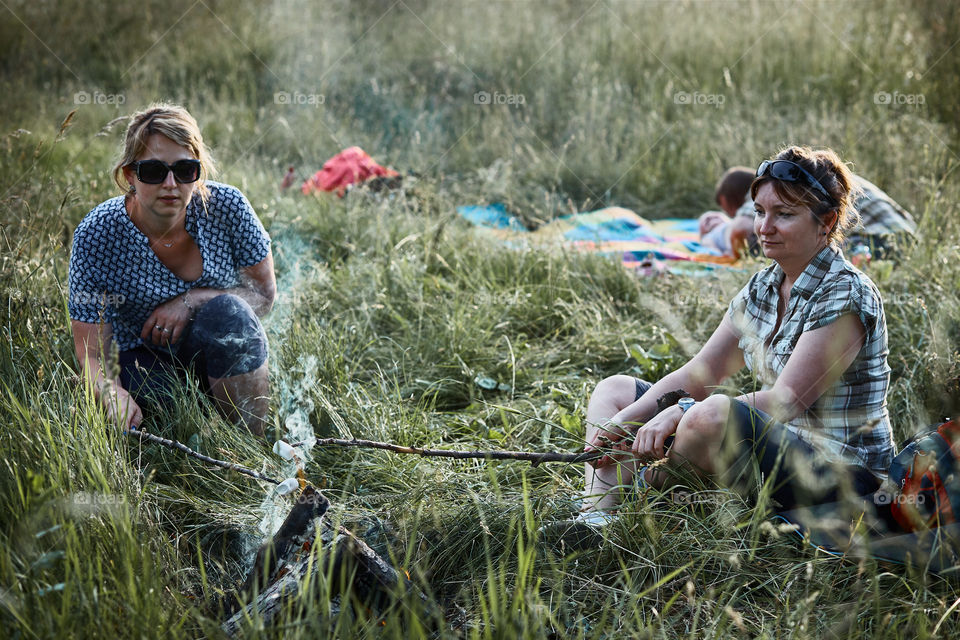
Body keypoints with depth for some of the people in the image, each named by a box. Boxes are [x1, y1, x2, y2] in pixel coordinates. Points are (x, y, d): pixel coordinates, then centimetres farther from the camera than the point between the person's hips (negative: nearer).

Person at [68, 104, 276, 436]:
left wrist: (192, 301, -22)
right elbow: (92, 355, -19)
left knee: (228, 311, -30)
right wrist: (114, 395, -42)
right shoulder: (96, 235, -20)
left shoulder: (225, 206, -17)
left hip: (221, 349, 2)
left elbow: (264, 293, -5)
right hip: (139, 356, -1)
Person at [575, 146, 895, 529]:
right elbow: (698, 375, 5)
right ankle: (594, 519, -14)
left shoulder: (845, 296, -16)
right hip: (775, 446, 9)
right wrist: (624, 419, -10)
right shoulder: (762, 288, 8)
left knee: (715, 413, -40)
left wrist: (681, 413, -31)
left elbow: (785, 401, -24)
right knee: (614, 389, 8)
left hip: (842, 475, -9)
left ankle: (652, 482, -9)